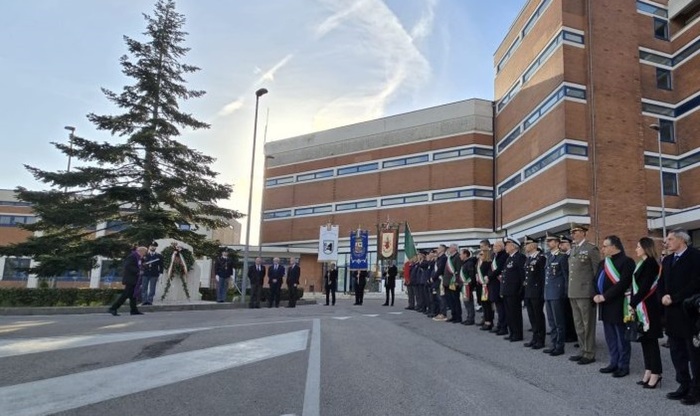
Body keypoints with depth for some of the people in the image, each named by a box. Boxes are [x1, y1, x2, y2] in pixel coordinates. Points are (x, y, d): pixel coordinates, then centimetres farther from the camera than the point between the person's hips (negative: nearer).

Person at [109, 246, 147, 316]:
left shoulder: (136, 257, 15)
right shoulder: (132, 256, -14)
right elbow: (127, 266, -24)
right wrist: (138, 271, -23)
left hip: (132, 280, 11)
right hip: (130, 279, -11)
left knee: (132, 295, 13)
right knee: (125, 295, -9)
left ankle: (134, 310, 18)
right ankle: (113, 308, -6)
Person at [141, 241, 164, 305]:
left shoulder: (159, 256, 7)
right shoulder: (144, 255, 9)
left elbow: (161, 265, 6)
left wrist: (160, 273, -2)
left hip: (154, 274, -1)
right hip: (145, 274, 1)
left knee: (152, 288, -1)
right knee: (144, 288, 2)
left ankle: (150, 300, 3)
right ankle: (144, 301, 7)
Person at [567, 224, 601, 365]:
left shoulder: (591, 249, -7)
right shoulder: (573, 249, 16)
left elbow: (597, 272, -8)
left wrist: (595, 291, -9)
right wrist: (570, 291, 14)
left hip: (585, 293, -8)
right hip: (573, 293, 8)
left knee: (587, 324, 0)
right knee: (578, 325, 14)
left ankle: (589, 354, 9)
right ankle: (583, 351, 23)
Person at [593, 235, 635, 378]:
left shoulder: (626, 261, -12)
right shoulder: (603, 263, 14)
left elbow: (623, 283, -21)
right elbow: (597, 280, 16)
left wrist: (604, 296, -20)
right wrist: (596, 295, -2)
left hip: (618, 306, -8)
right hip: (605, 305, 8)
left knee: (621, 337, 3)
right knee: (610, 337, 15)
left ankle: (624, 366, 13)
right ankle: (614, 363, 25)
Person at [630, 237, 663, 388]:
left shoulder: (651, 263, -12)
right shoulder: (641, 264, 15)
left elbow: (645, 287, -17)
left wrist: (633, 304, -14)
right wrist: (633, 304, 5)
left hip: (649, 306, -9)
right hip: (640, 306, 9)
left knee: (651, 339, -3)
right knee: (644, 338, 11)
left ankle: (655, 373, 5)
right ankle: (649, 371, 18)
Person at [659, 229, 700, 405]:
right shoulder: (667, 260, 15)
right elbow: (661, 284, 15)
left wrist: (673, 298, -17)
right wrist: (663, 297, -4)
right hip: (672, 313, 7)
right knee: (677, 353, 11)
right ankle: (684, 386, 21)